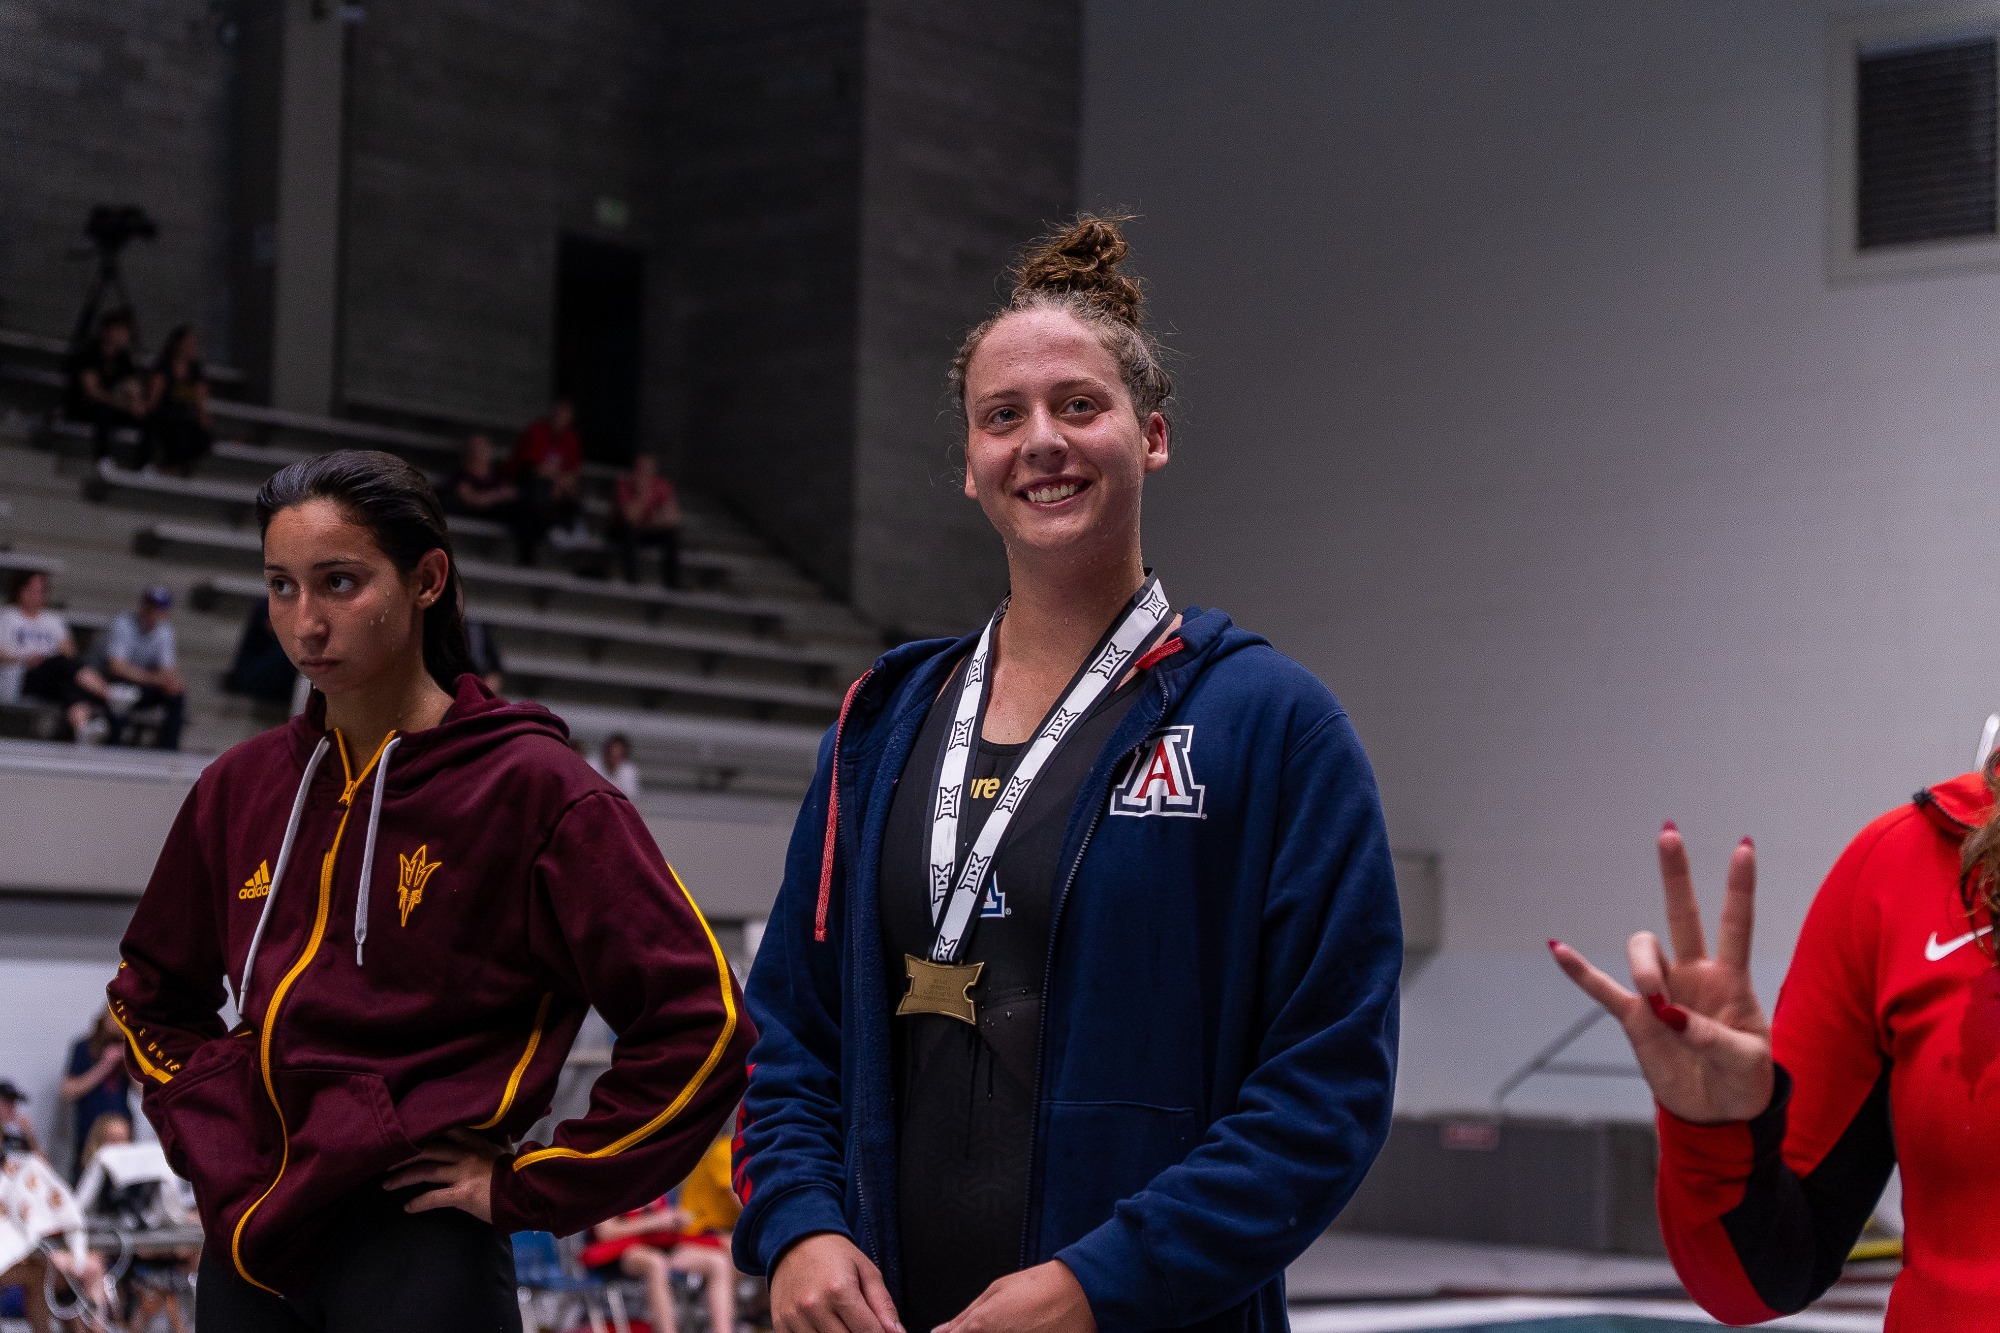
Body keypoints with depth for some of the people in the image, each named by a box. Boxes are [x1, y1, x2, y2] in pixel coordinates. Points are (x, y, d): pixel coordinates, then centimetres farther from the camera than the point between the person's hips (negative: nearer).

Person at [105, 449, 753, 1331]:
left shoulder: (531, 786, -8)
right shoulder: (241, 789, 7)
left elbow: (698, 1026, -11)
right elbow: (151, 996, 24)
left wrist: (527, 1190, -9)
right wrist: (212, 1139, 9)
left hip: (419, 1251, -5)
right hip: (248, 1246, 5)